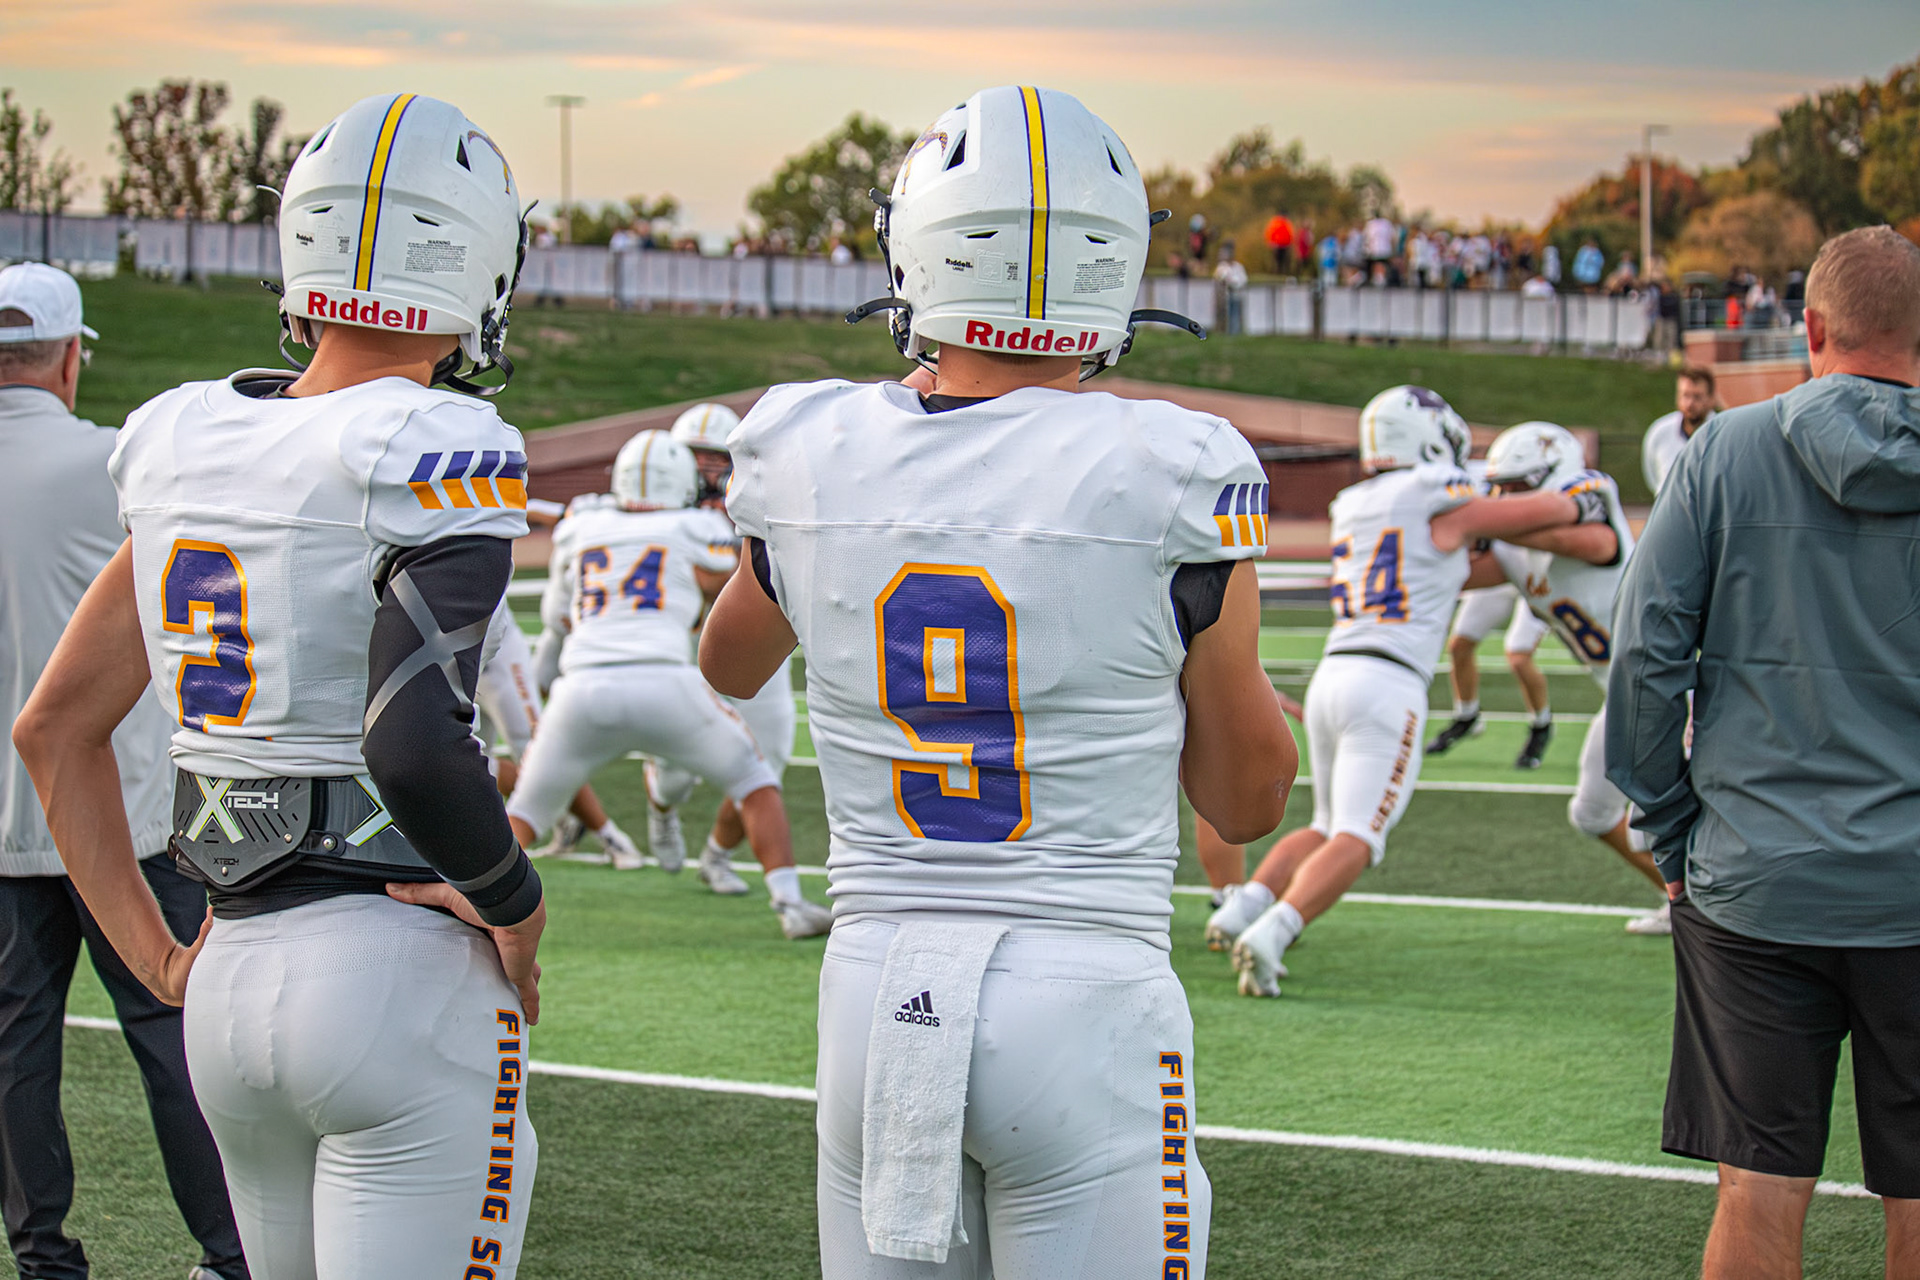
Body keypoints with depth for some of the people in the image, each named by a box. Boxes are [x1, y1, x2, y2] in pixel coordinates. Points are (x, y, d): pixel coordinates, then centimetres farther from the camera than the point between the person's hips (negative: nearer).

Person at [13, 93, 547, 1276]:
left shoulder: (186, 442, 8)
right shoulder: (438, 455, -13)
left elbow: (55, 730, 13)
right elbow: (414, 742, -24)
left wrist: (157, 957, 16)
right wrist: (516, 908, -7)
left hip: (231, 985, 7)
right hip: (400, 964, -7)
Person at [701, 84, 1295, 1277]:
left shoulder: (819, 460, -1)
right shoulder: (1169, 476, -10)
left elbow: (731, 663, 24)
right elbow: (1248, 798, 1)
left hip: (877, 990, 4)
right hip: (1086, 999, -3)